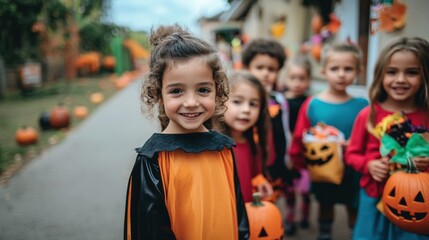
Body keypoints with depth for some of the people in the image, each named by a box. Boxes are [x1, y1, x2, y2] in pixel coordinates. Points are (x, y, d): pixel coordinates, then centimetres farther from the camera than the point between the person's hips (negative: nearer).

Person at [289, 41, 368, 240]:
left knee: (355, 208, 14)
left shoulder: (361, 105, -9)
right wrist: (302, 164, 3)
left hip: (353, 173, -1)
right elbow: (299, 139, -3)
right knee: (325, 206, 22)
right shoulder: (312, 104, -10)